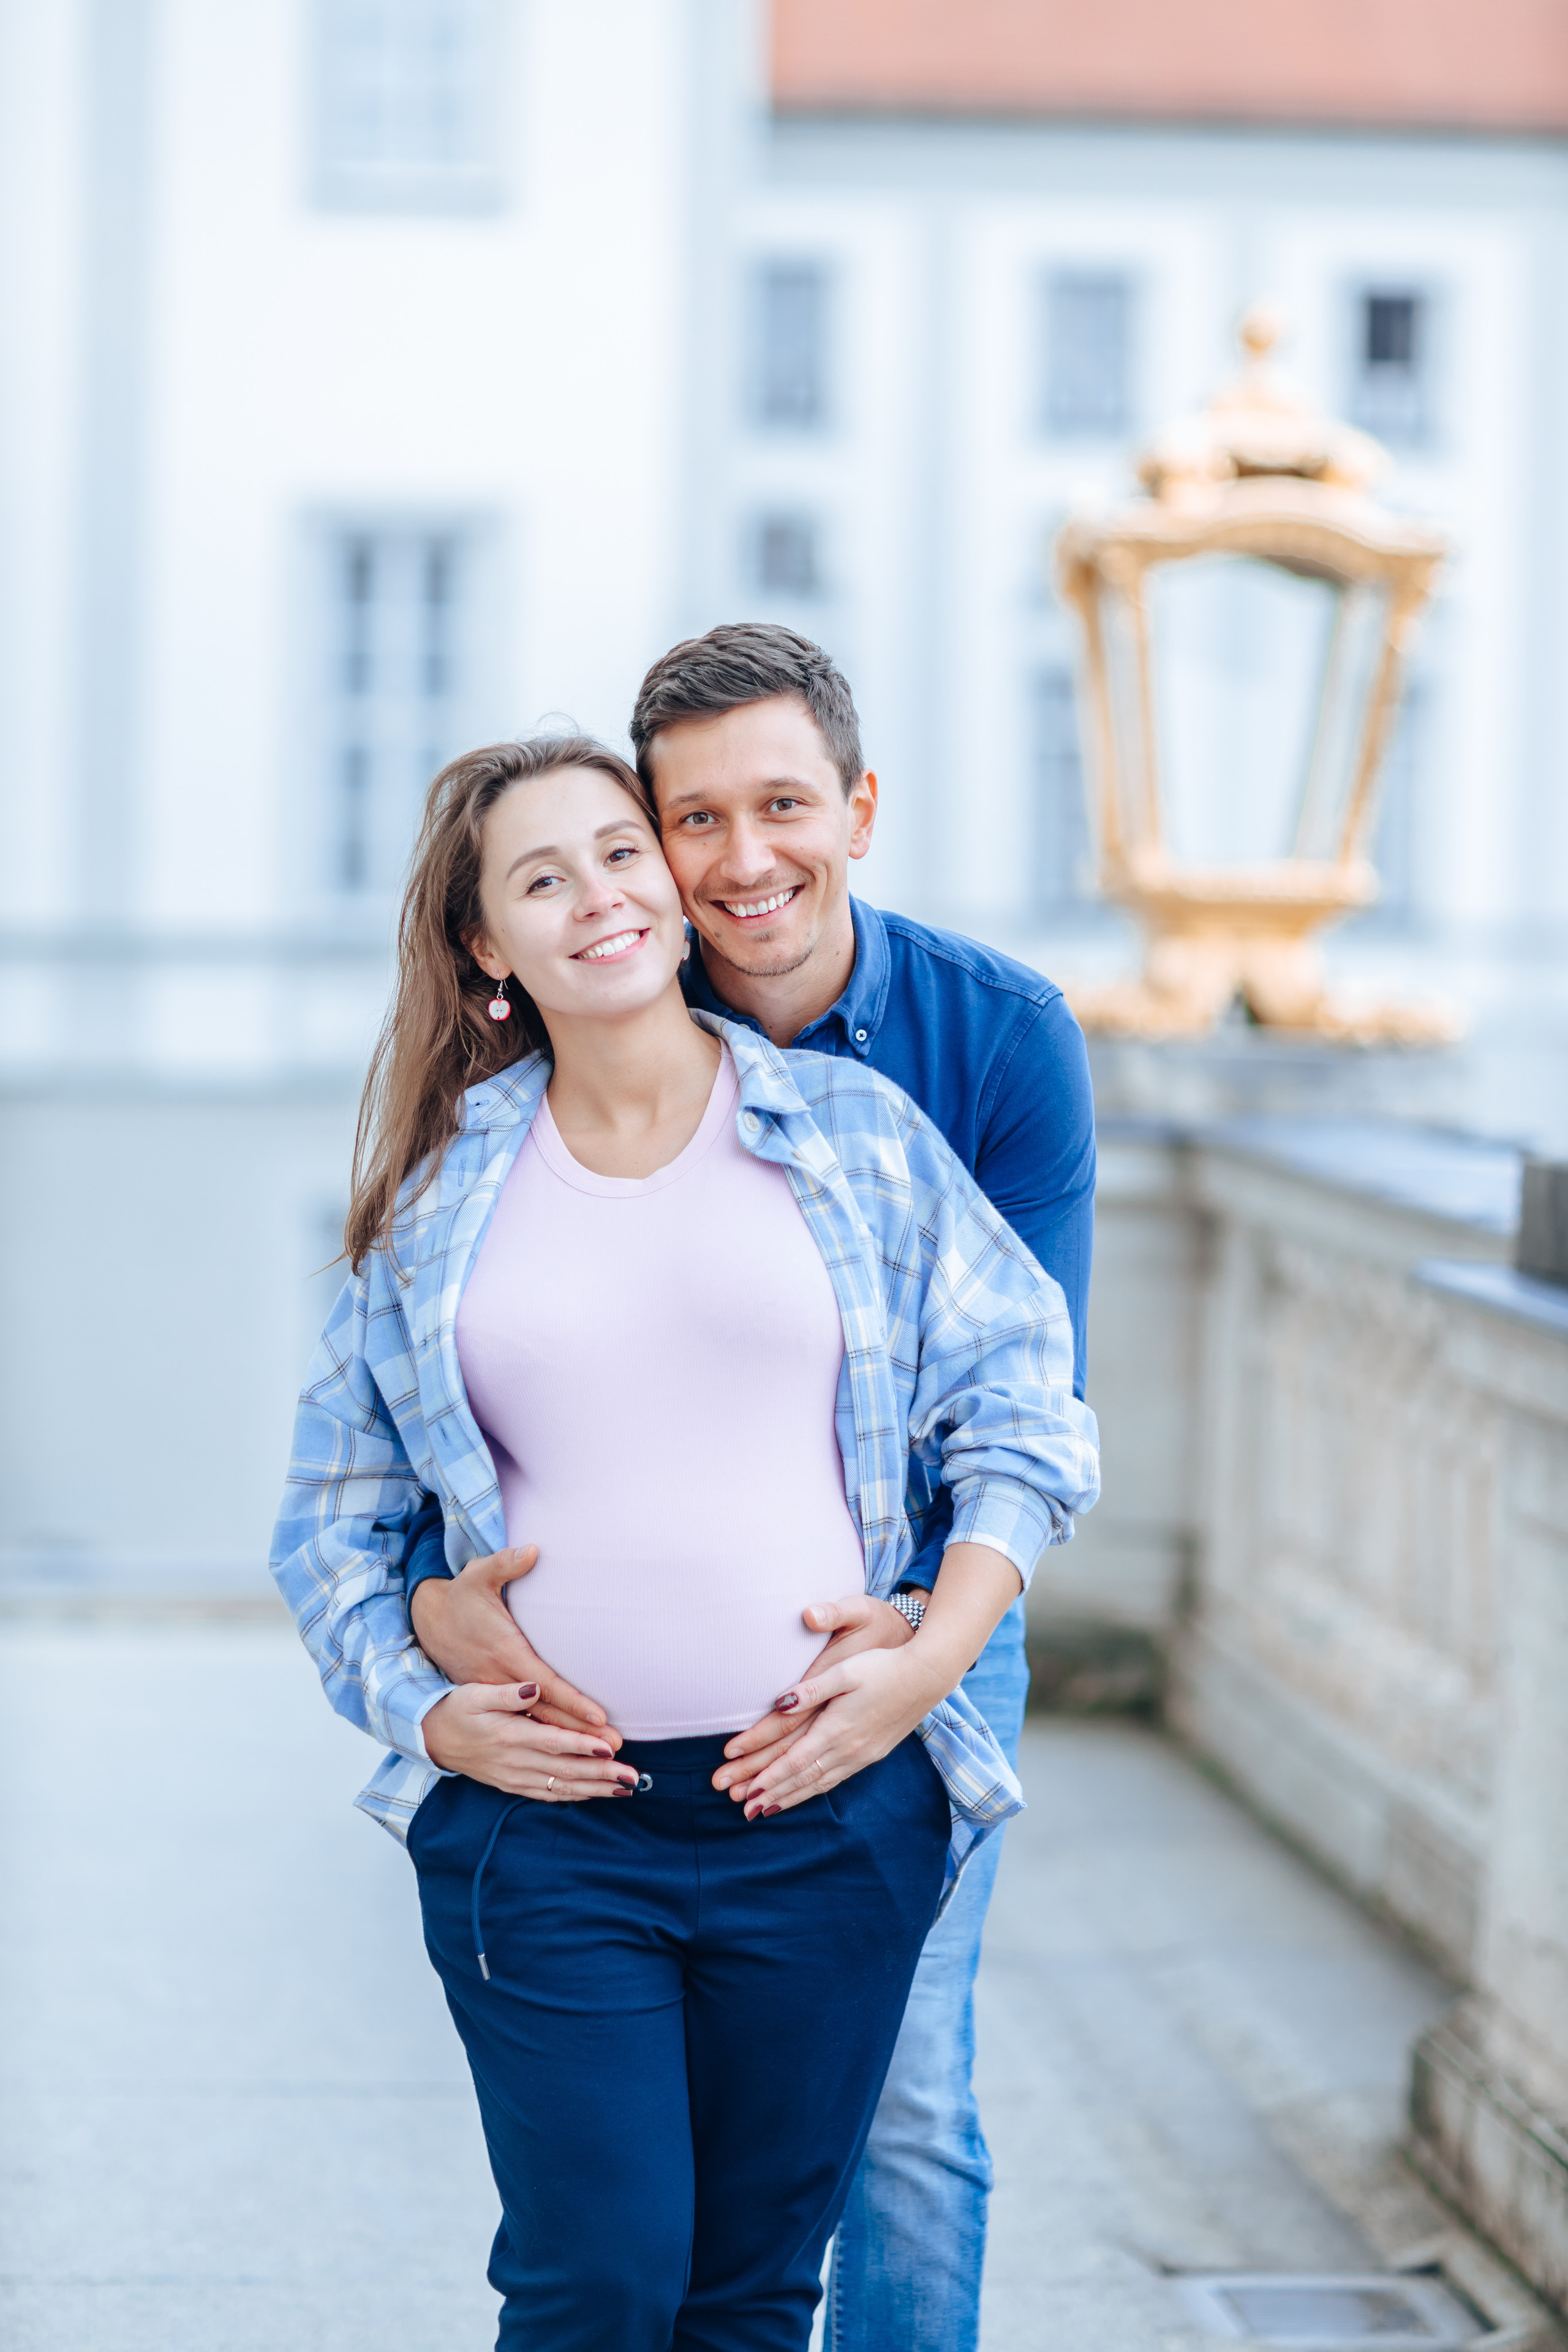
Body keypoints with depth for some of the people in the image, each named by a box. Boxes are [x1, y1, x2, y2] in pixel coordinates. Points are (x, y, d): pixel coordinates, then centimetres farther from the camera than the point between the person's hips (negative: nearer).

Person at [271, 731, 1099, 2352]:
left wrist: (933, 1657, -5)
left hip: (828, 1806, 0)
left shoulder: (856, 1135, 6)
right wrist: (420, 1711, 0)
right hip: (541, 1814, 0)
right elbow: (333, 1513, 15)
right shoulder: (443, 1194, 8)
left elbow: (1022, 1408, 7)